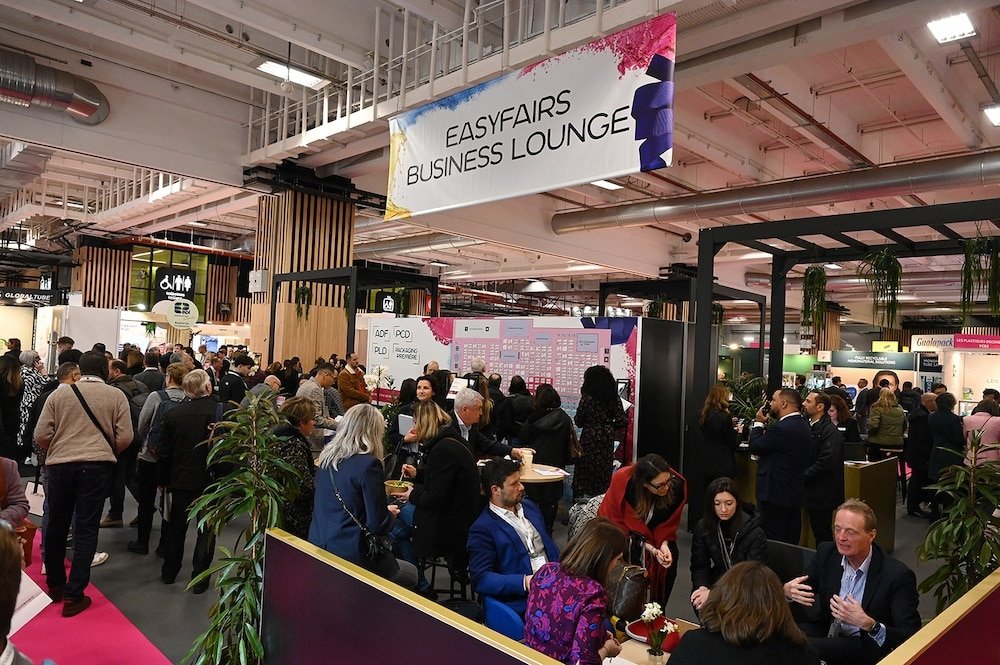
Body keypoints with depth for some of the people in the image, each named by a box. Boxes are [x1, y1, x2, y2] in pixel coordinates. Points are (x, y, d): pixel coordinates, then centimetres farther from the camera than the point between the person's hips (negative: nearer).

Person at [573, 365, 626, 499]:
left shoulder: (587, 398, -13)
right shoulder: (614, 398, -2)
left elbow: (578, 421, -6)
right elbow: (622, 421, -3)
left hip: (589, 439, -3)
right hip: (607, 439, 4)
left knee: (584, 471, 7)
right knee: (604, 471, 13)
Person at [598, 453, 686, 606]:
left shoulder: (677, 485, -25)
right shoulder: (622, 480, -33)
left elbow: (669, 522, -8)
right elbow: (620, 523, -22)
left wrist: (664, 544, -26)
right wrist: (651, 549, -30)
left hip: (652, 531, 3)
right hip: (619, 528, -3)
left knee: (670, 555, -20)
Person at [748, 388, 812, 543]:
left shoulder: (782, 428, -23)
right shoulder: (803, 425, 9)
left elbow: (754, 447, -16)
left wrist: (758, 423, -4)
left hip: (776, 494, -10)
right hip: (794, 493, 10)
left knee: (773, 541, -1)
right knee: (791, 540, 17)